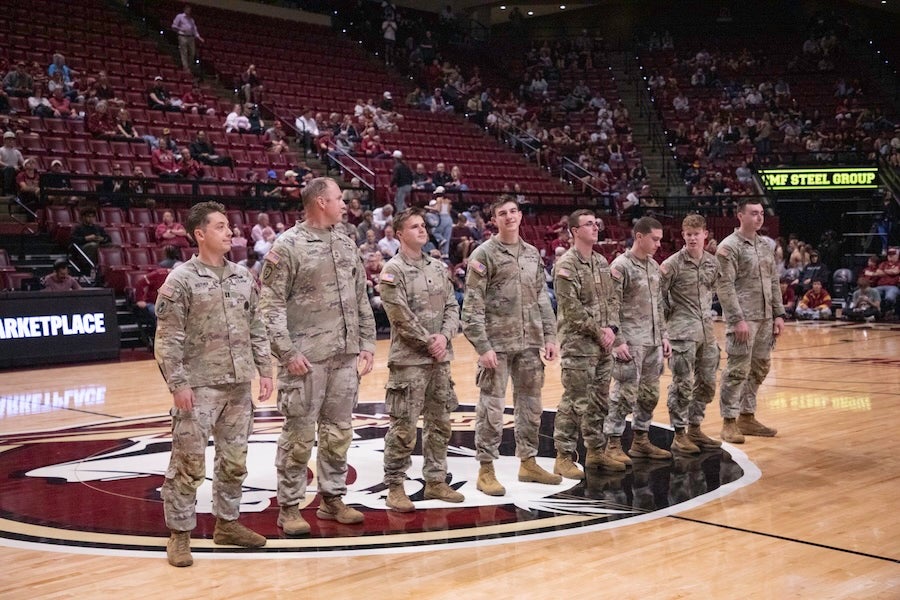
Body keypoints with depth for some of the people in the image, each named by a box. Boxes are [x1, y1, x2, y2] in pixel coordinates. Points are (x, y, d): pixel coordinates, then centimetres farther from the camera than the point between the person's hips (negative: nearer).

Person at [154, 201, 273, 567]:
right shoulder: (181, 279, -8)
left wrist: (264, 369, 8)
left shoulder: (243, 276, 10)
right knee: (189, 463, -1)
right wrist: (178, 383, -16)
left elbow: (256, 328, 14)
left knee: (234, 459, 13)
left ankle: (227, 523, 28)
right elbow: (168, 338, -10)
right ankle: (179, 534, 11)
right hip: (200, 385, -6)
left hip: (239, 385, 6)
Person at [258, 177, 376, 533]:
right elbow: (271, 305, -10)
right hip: (306, 358, -6)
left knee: (338, 432, 12)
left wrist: (366, 346, 11)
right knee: (299, 435, 0)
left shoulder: (347, 245, 13)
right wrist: (288, 352, -16)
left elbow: (361, 301, 17)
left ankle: (332, 498, 25)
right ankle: (289, 507, 12)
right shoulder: (287, 246, -7)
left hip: (346, 357, 6)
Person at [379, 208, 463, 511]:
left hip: (440, 358, 7)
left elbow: (452, 307, 10)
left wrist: (444, 337, -7)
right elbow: (402, 317, -15)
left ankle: (435, 481, 23)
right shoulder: (393, 270, -8)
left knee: (440, 423, 12)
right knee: (403, 427, -4)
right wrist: (429, 342, -13)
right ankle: (395, 487, 6)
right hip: (409, 360, -7)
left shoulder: (438, 267, 12)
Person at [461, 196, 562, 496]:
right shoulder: (484, 254, -6)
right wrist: (482, 346, -16)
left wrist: (550, 336, 8)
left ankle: (528, 462, 26)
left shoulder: (533, 254, 12)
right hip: (497, 344, -6)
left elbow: (542, 299, 15)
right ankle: (486, 470, 8)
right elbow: (473, 306, -10)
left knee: (530, 404, 13)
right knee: (491, 408, -1)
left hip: (530, 343, 6)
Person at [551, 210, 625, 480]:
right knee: (574, 402, -5)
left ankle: (596, 451, 25)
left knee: (600, 400, 14)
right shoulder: (566, 265, -12)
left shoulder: (601, 262, 13)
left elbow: (610, 299, 14)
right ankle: (563, 458, 3)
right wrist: (598, 331, -14)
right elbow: (571, 308, -17)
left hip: (603, 345, 8)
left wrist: (611, 328, -2)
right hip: (577, 344, -8)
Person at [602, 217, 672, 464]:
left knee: (650, 393, 12)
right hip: (631, 342, -8)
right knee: (625, 394, -5)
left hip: (653, 342, 8)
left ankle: (641, 441, 24)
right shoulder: (620, 266, -11)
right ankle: (613, 444, 5)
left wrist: (663, 335, 14)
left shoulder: (654, 266, 13)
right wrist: (618, 341, -18)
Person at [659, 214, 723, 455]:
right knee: (683, 384, -3)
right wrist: (670, 318, -9)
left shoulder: (713, 262, 7)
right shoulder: (673, 264, -9)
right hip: (682, 331, -6)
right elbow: (657, 295, -10)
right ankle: (679, 434, 6)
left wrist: (705, 312, 12)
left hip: (707, 329, 6)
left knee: (707, 382, 12)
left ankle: (695, 429, 25)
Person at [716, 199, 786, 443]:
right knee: (737, 370, -6)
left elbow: (774, 282, 17)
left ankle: (747, 417, 22)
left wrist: (779, 314, 10)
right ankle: (730, 422, 2)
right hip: (743, 319, -7)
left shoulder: (765, 246, 14)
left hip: (765, 319, 8)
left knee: (758, 369, 12)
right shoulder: (729, 247, -8)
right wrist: (738, 319, -19)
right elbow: (725, 286, -14)